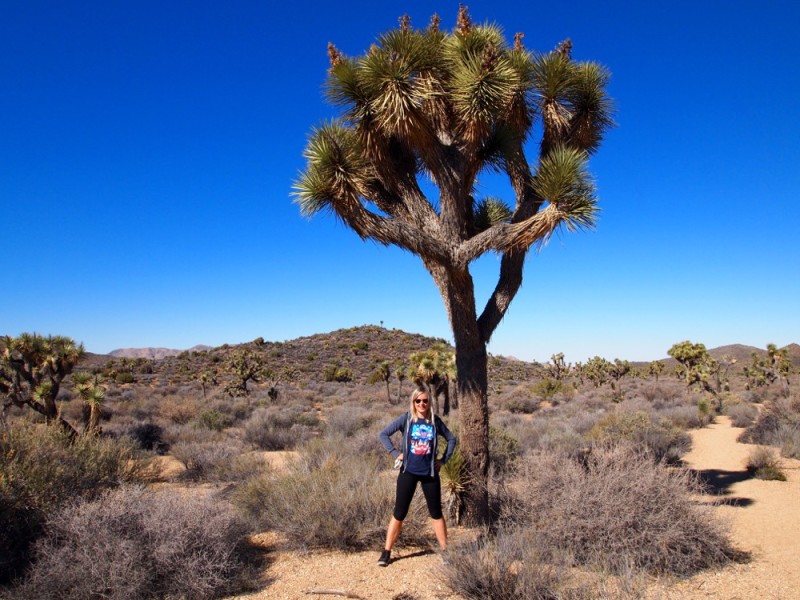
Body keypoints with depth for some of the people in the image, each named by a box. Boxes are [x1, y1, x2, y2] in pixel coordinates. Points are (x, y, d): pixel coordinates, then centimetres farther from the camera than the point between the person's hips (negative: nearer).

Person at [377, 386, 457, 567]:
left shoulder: (435, 421, -1)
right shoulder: (406, 419, -6)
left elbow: (451, 439, 12)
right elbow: (384, 434, -5)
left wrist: (444, 459, 5)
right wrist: (395, 454, -9)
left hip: (430, 473, 2)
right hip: (408, 472, -1)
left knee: (436, 512, 12)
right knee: (399, 513, 4)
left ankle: (445, 550, 23)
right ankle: (386, 552, 14)